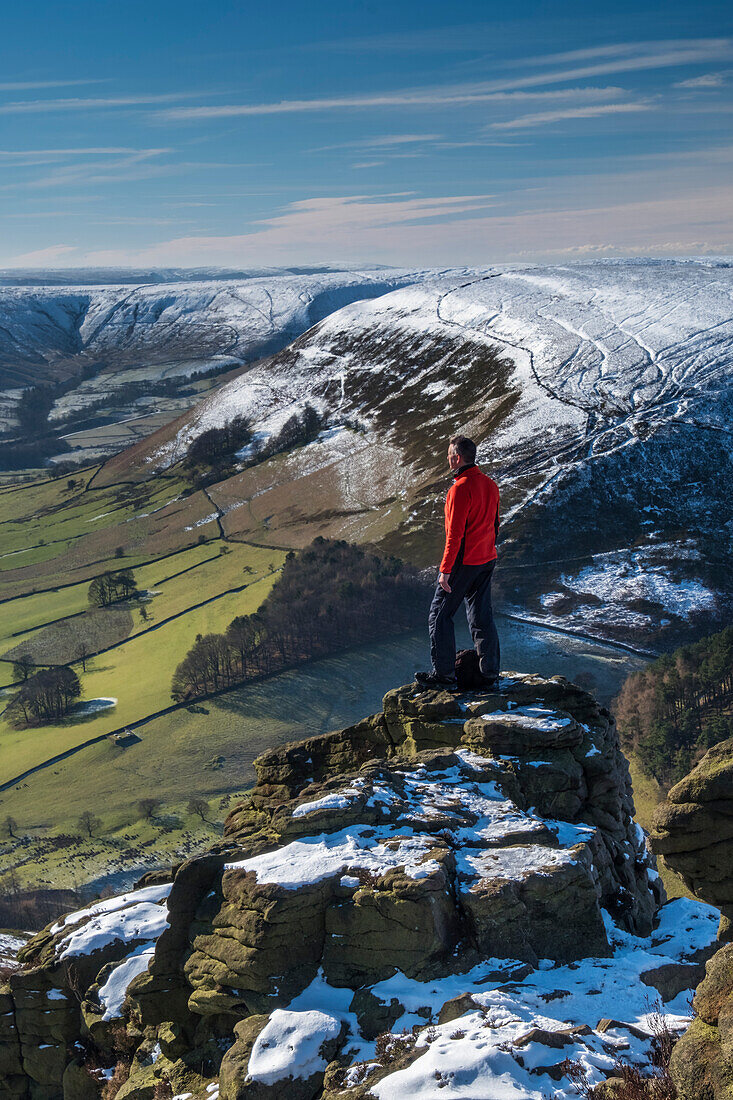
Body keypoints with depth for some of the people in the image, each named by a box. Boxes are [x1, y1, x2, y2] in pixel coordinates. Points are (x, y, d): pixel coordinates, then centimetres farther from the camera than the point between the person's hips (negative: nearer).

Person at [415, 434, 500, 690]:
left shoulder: (461, 488, -20)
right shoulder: (490, 485, 7)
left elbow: (455, 533, -22)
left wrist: (445, 569, -18)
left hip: (463, 562, -8)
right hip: (487, 559, 8)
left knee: (440, 615, 3)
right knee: (482, 616, 14)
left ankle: (444, 674, 5)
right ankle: (490, 673, 17)